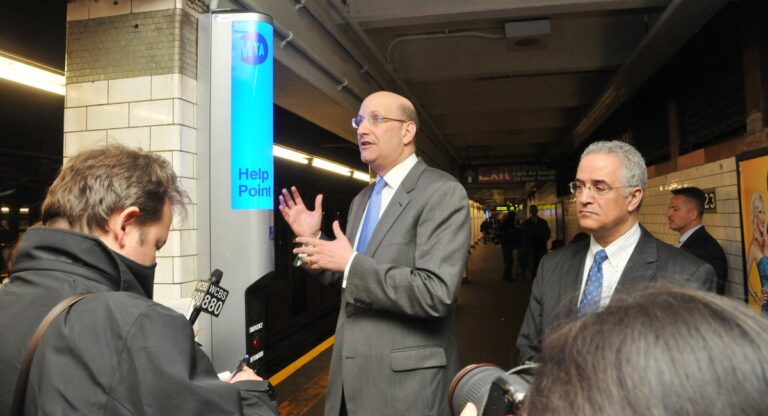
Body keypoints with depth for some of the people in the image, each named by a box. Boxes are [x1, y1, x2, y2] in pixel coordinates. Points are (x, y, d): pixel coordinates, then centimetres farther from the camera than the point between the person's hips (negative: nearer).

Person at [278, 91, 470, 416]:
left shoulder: (443, 191, -14)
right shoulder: (362, 200, 11)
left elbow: (436, 292, -24)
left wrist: (351, 263, -22)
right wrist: (314, 239, 2)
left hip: (406, 379, -7)